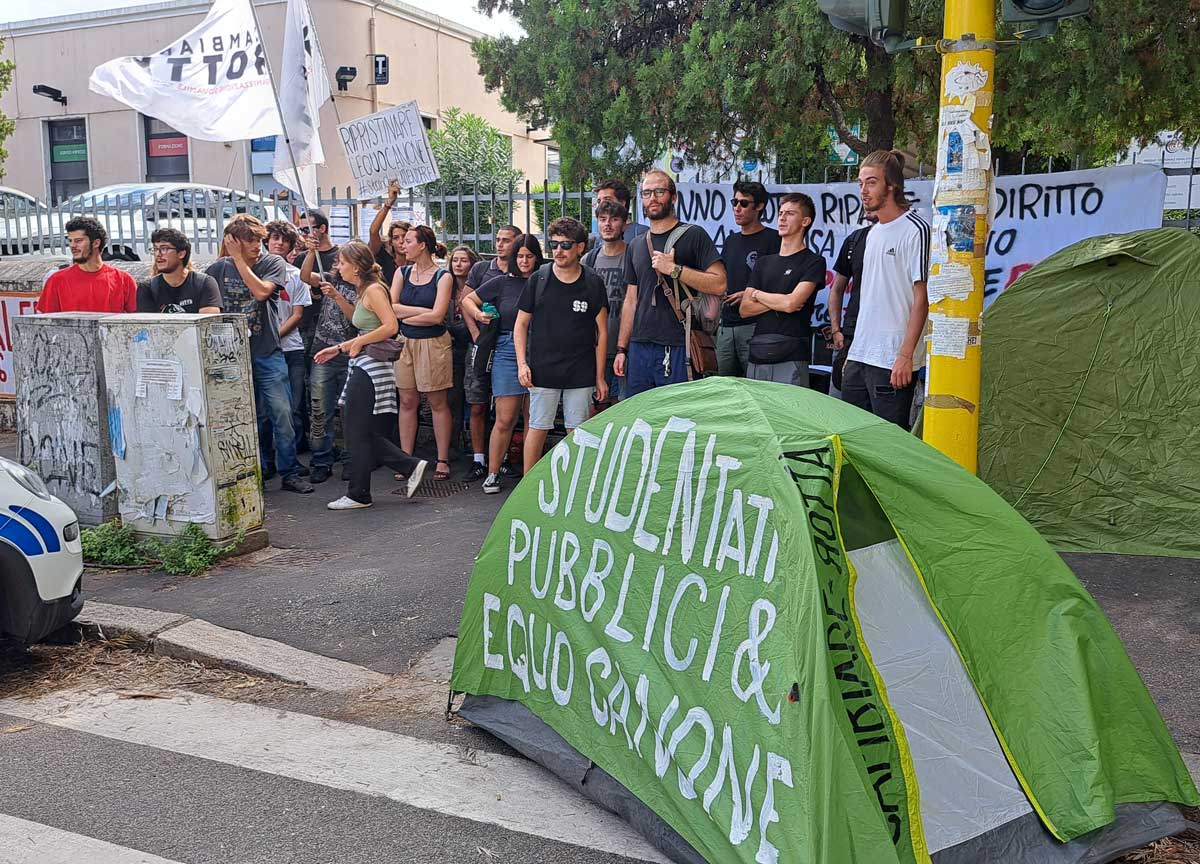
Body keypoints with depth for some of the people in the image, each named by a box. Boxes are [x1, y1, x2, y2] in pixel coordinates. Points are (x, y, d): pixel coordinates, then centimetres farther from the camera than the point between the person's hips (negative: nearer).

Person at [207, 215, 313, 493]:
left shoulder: (273, 263, -1)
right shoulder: (219, 268, 4)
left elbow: (261, 292, -18)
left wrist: (239, 260, -14)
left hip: (267, 353, -2)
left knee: (282, 413, -6)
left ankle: (290, 473, 3)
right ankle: (258, 470, 21)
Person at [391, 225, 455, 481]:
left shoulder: (443, 277, -5)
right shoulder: (402, 273, 8)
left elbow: (437, 316, -14)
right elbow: (391, 307, -3)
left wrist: (405, 315, -5)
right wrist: (423, 311, -11)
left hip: (433, 344, -4)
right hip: (405, 343, 4)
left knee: (437, 402, 2)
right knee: (407, 402, 6)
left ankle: (442, 461, 9)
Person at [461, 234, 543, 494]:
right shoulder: (502, 283, 8)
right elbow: (467, 300, 17)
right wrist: (478, 314, -1)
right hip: (508, 353, 0)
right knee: (505, 419, -2)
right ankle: (492, 473, 8)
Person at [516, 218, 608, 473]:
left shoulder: (593, 283, 1)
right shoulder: (538, 280, 1)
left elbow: (602, 332, 5)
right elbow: (520, 325, 7)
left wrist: (600, 376, 2)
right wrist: (522, 363, -4)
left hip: (581, 373, 0)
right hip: (543, 370, 0)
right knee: (537, 428, 4)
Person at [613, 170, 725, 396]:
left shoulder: (693, 236, -1)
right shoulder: (636, 246, 17)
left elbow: (719, 284, -11)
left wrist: (674, 269, -16)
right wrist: (621, 349, 14)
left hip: (678, 349, -5)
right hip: (639, 348, 6)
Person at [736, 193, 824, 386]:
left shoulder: (813, 262, 0)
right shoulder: (764, 262, 18)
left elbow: (790, 303, -13)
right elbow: (744, 309, 10)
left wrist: (757, 294, 3)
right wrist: (777, 302, -5)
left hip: (791, 358, -5)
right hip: (757, 357, 5)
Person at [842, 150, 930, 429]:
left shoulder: (916, 230, -9)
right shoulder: (874, 233, 17)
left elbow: (921, 298, -13)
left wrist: (905, 354, -18)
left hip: (892, 361, -8)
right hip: (859, 356, 9)